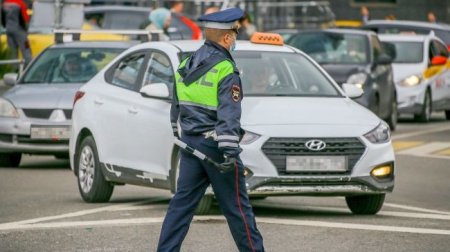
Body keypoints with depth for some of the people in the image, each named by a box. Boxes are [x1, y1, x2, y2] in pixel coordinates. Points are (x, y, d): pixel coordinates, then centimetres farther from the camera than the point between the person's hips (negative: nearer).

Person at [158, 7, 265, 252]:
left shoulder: (185, 65, 10)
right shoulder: (225, 70, -15)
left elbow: (176, 109, 18)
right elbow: (228, 115, -21)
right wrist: (230, 152, -23)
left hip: (190, 144, 7)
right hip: (215, 145, -7)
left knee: (183, 201, 8)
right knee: (236, 206, 2)